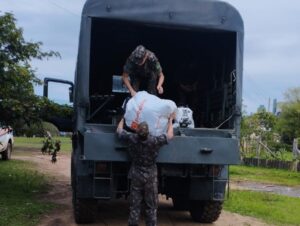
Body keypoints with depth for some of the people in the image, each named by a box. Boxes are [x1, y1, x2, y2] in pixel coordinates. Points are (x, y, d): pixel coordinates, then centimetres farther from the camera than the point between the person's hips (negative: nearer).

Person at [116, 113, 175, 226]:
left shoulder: (131, 138, -14)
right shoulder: (154, 141, -18)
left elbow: (119, 130, 6)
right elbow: (170, 135, 0)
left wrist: (123, 118, 22)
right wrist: (170, 120, 13)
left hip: (135, 175, 1)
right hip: (150, 176, -1)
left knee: (134, 205, 9)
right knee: (151, 206, 10)